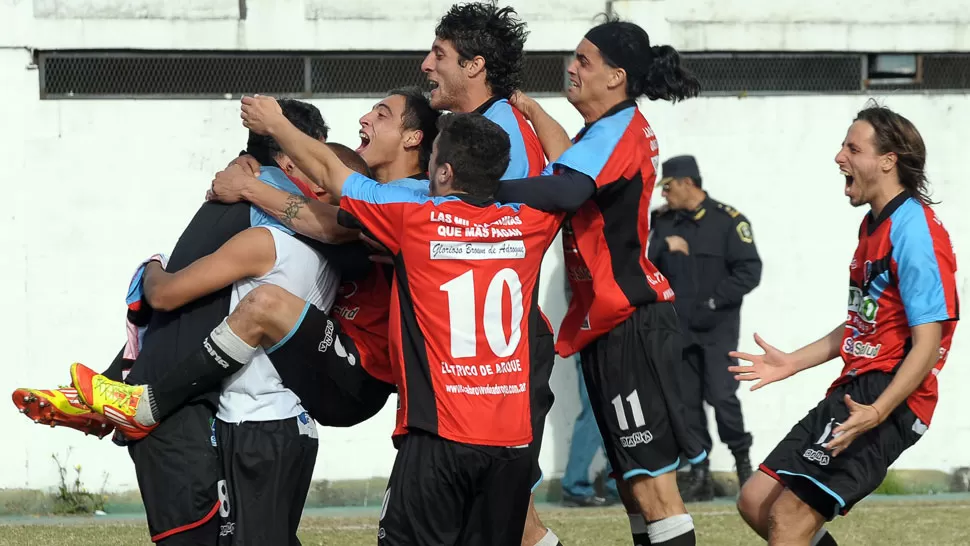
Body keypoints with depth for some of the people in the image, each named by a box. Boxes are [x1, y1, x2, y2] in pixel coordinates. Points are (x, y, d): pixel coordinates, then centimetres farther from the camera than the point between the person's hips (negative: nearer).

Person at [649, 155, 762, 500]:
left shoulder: (728, 221, -4)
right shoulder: (662, 222, 10)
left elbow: (749, 271, -9)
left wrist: (712, 302, -12)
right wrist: (663, 246, -14)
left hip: (717, 327, -4)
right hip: (678, 327, 4)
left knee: (721, 395, -13)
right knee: (687, 402, 3)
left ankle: (742, 460, 7)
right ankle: (700, 477, 9)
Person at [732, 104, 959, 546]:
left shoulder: (914, 231, -15)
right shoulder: (874, 225, 17)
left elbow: (927, 343, -20)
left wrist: (877, 413, -31)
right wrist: (793, 362, 24)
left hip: (888, 398, -10)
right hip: (854, 390, 11)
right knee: (756, 502, 8)